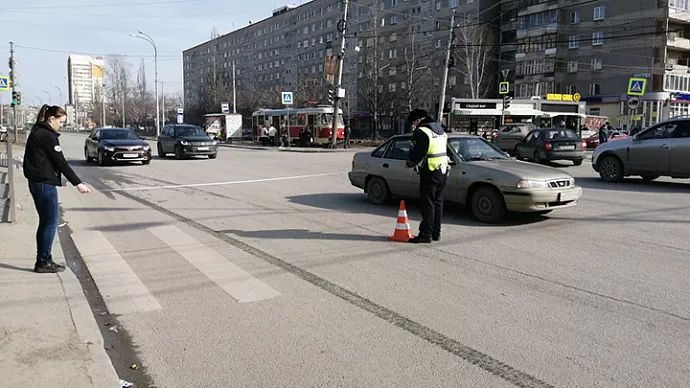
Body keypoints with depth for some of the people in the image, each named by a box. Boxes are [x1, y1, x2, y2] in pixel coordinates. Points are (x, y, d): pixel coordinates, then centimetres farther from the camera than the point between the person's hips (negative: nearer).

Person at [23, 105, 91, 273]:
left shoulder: (37, 132, 15)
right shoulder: (47, 135, -14)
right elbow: (60, 162, -17)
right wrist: (78, 183, -15)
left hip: (36, 182, 10)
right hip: (45, 183, -10)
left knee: (45, 222, 14)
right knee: (50, 222, -1)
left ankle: (43, 260, 20)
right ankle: (44, 262, 4)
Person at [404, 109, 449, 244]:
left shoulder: (421, 131, -13)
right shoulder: (441, 130, 17)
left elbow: (417, 153, -16)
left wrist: (408, 164, 2)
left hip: (430, 172, -9)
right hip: (443, 170, 9)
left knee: (427, 203, -4)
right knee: (438, 202, 14)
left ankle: (426, 234, -2)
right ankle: (436, 233, 20)